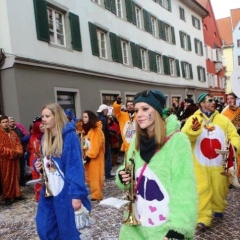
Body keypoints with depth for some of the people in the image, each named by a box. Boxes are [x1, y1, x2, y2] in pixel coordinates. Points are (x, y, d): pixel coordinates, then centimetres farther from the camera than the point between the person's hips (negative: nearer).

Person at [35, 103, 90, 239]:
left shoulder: (69, 136, -14)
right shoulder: (46, 137, 9)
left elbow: (75, 166, -18)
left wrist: (76, 194, -22)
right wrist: (40, 166, -2)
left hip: (64, 190, -7)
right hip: (48, 190, 7)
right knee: (44, 227, 12)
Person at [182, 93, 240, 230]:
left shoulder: (223, 119, 6)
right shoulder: (193, 119, -2)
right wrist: (193, 130, -35)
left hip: (219, 163, 3)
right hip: (200, 164, -3)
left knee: (219, 189, 15)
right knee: (202, 190, -3)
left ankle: (218, 209, 41)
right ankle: (204, 218, 4)